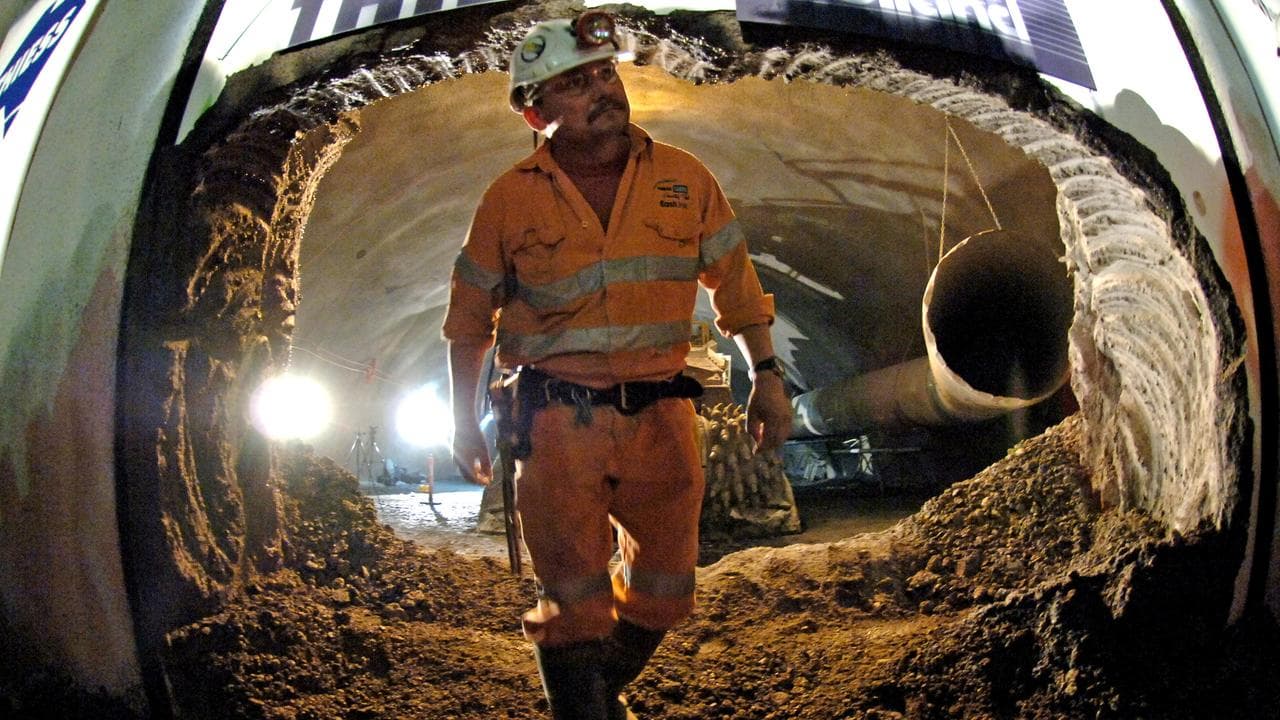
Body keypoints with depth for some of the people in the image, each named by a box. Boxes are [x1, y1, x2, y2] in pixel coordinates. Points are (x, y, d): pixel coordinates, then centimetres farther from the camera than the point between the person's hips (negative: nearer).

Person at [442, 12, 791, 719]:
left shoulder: (684, 178, 2)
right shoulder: (511, 198, -2)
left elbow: (735, 281, 10)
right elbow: (469, 316, 8)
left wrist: (766, 375, 6)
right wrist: (463, 420, 9)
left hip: (660, 417, 3)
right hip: (557, 420, -2)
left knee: (663, 594, 16)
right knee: (575, 601, 2)